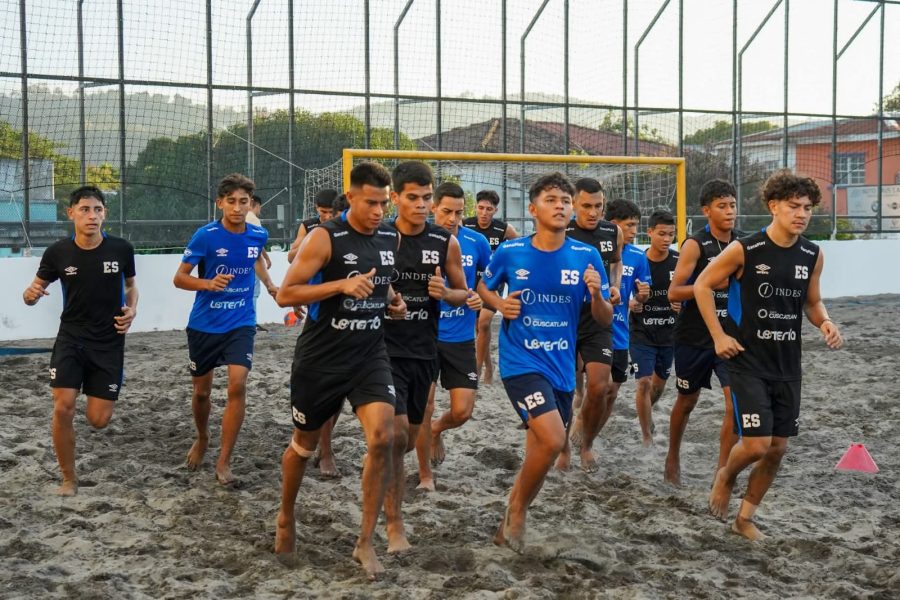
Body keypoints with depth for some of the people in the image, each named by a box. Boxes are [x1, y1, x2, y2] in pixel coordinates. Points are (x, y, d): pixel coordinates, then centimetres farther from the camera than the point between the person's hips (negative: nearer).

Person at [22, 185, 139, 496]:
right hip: (70, 339, 0)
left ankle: (96, 396, 38)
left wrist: (132, 310, -9)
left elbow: (131, 286, 11)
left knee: (98, 420, -2)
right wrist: (30, 295, -21)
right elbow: (34, 290, 4)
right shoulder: (58, 252, -9)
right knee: (63, 408, -14)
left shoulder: (121, 249, -8)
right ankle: (69, 479, 7)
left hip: (109, 342, 0)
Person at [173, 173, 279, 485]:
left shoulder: (258, 235, -4)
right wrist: (209, 283, -27)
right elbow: (179, 278, -11)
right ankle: (202, 439, 43)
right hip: (204, 324, -1)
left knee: (237, 387, -16)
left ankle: (224, 461, -6)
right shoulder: (205, 236, -15)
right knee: (202, 391, 12)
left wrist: (269, 285, 16)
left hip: (240, 324, 1)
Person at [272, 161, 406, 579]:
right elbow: (285, 295, -17)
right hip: (320, 358, -3)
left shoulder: (391, 238, 4)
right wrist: (342, 285, -27)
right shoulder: (325, 238, -14)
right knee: (305, 444, 13)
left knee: (382, 438, -15)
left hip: (369, 356, 4)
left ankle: (365, 542, -3)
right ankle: (286, 518, 41)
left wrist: (392, 300, 3)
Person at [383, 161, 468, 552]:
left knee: (409, 440, 12)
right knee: (396, 435, -15)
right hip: (385, 349, -4)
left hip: (423, 352, 4)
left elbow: (464, 293, 10)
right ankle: (394, 524, -3)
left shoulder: (446, 243, 1)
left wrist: (446, 294, -12)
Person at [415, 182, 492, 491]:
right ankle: (425, 474, 14)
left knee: (462, 411, -1)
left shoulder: (476, 242, -2)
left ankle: (436, 431, 35)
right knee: (424, 405, -4)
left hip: (461, 337, 2)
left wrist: (484, 297, -5)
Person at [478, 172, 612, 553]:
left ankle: (509, 522, 34)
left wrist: (596, 295, -19)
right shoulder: (510, 252, -5)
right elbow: (483, 286, 14)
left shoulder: (587, 257, -2)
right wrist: (500, 304, -7)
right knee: (552, 440, -21)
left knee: (540, 450, 12)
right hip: (521, 362, -4)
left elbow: (605, 320, 1)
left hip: (561, 368, 4)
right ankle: (519, 510, 3)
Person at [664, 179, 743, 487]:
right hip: (694, 336, -3)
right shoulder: (695, 245, -11)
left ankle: (722, 470, 0)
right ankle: (673, 459, 36)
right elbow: (674, 292, -17)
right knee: (687, 401, 13)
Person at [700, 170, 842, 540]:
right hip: (748, 363, -5)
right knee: (757, 444, -12)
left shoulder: (813, 256, 1)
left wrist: (825, 323, -7)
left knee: (778, 448, 7)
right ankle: (725, 476, 23)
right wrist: (719, 335, -8)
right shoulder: (744, 250, -14)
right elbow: (702, 286, -3)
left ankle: (745, 518, 25)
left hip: (787, 366, 5)